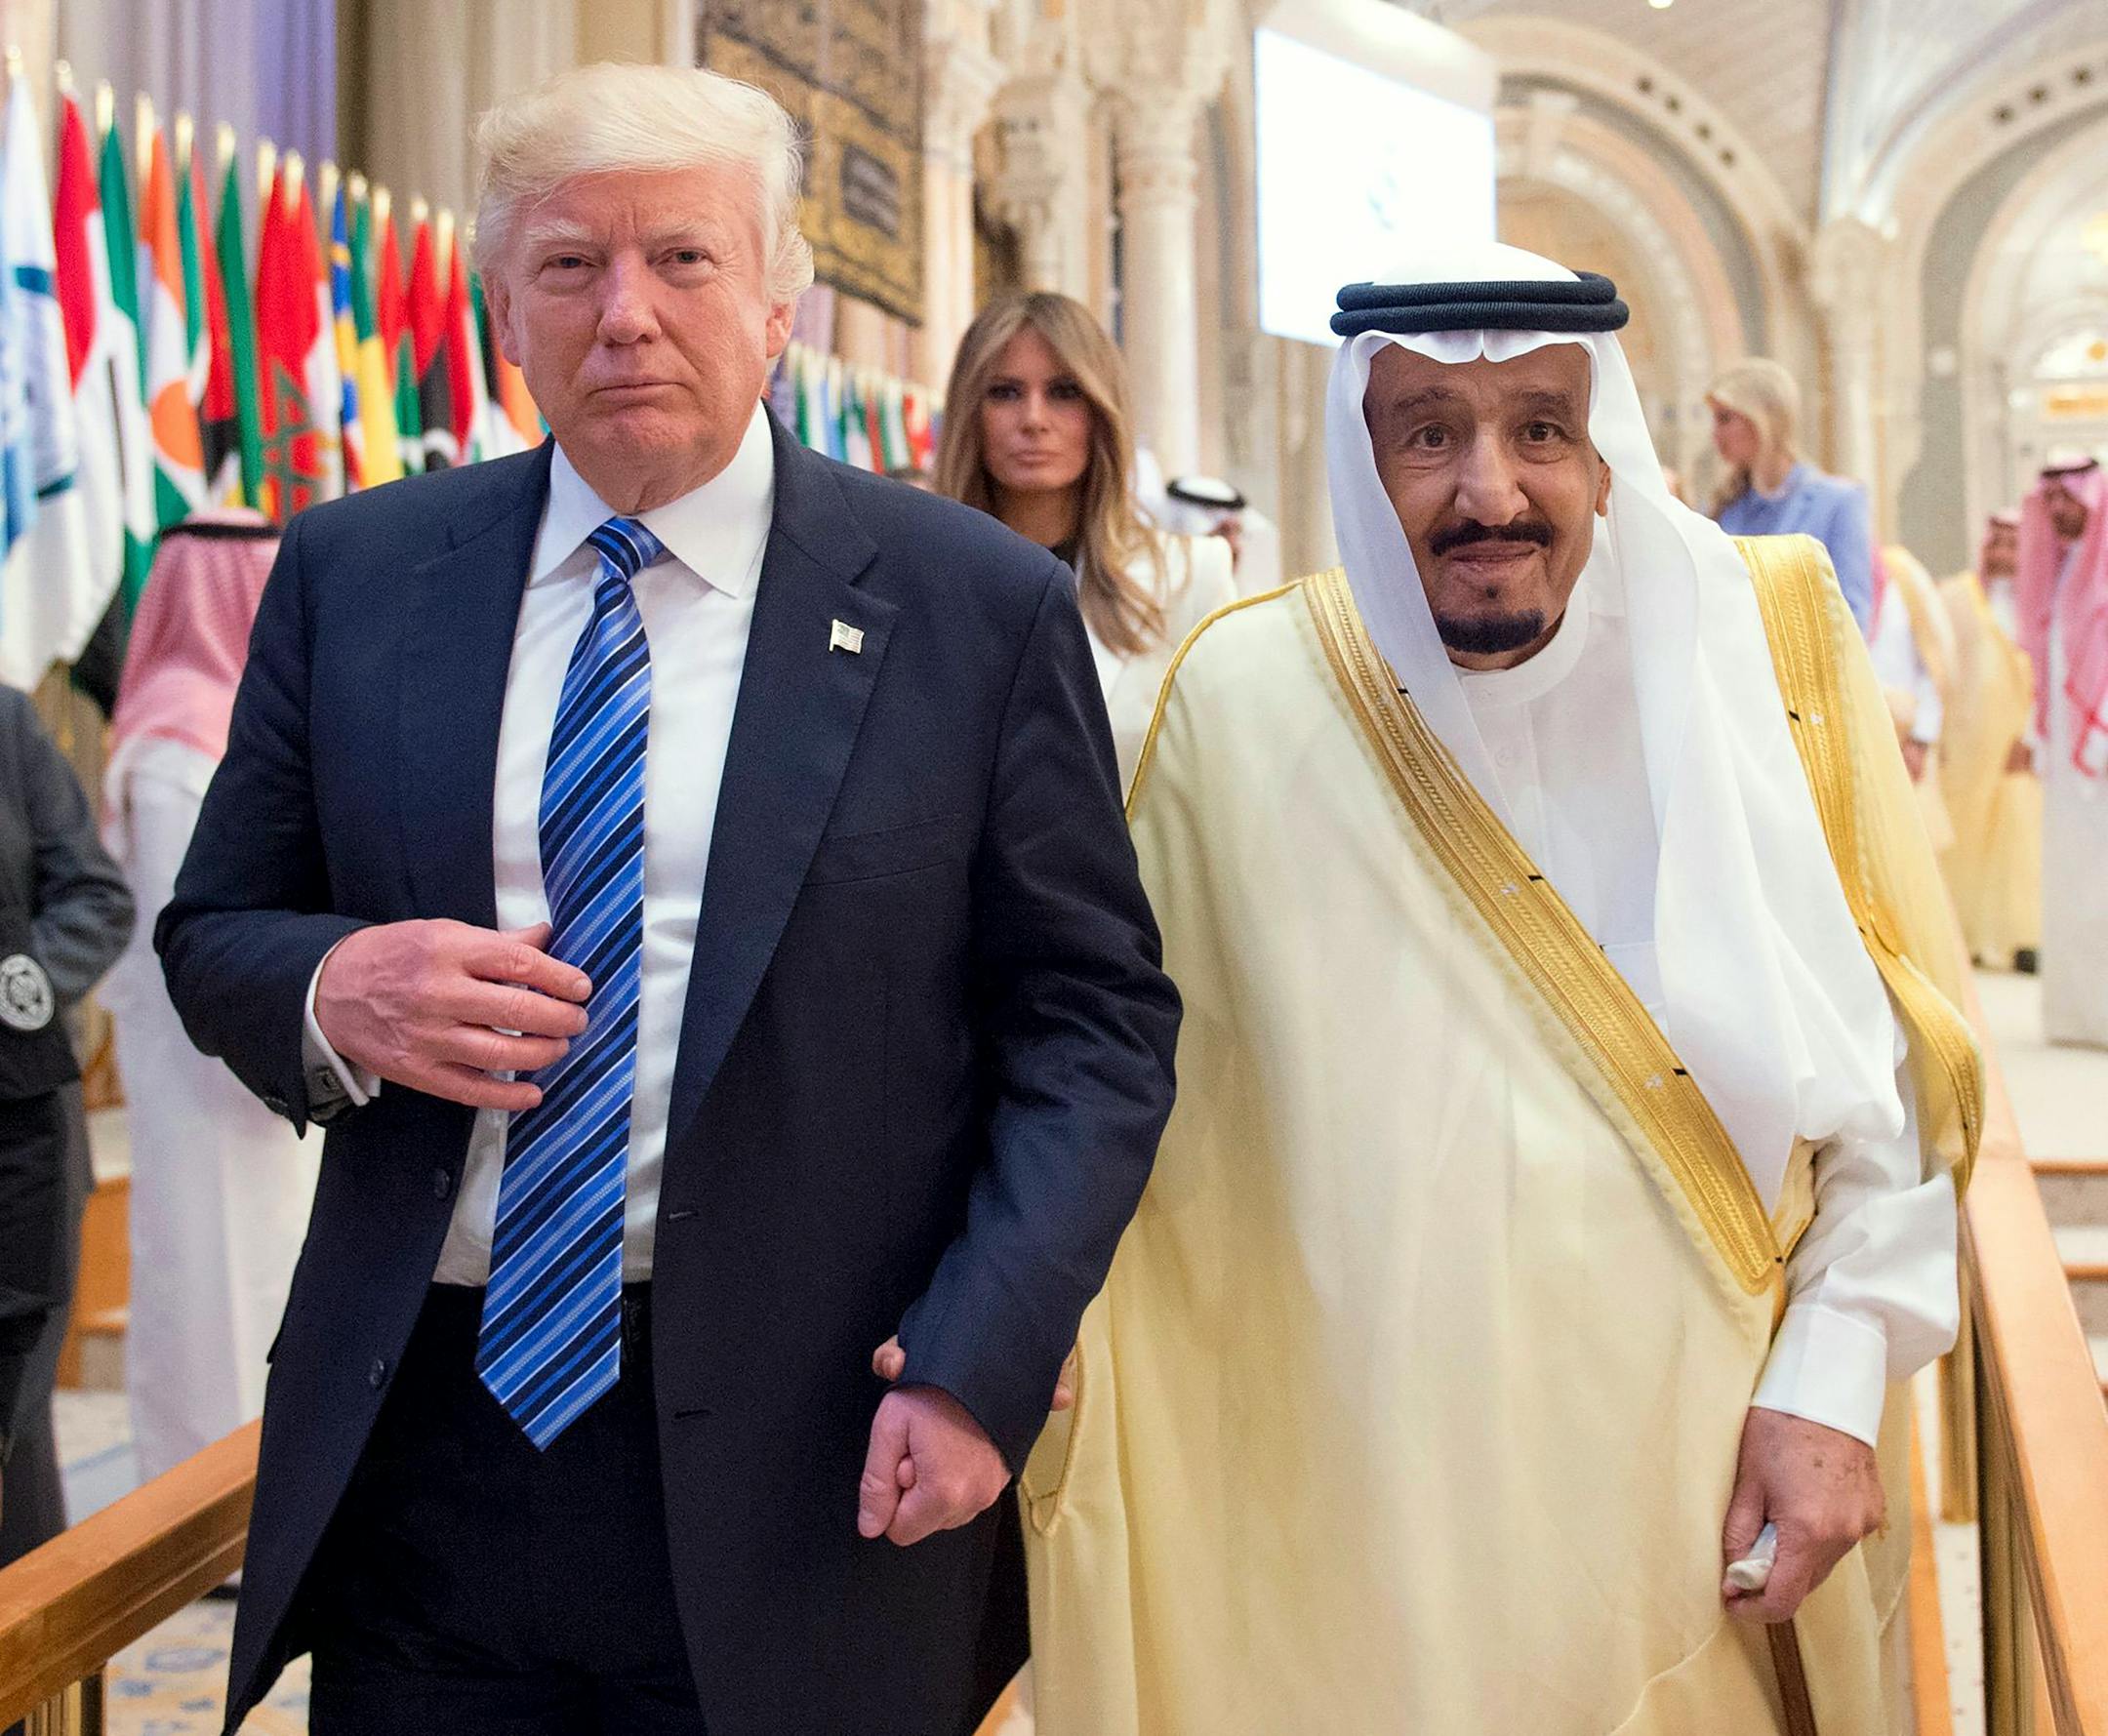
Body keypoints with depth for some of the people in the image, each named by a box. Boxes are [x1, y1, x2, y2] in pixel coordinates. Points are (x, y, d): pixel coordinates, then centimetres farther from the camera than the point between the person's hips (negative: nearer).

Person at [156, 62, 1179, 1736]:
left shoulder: (981, 607, -3)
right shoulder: (352, 576, 5)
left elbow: (1095, 1017, -3)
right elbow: (215, 932, 11)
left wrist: (977, 1364, -14)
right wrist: (332, 991, -12)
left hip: (807, 1475, -2)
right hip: (419, 1454, 3)